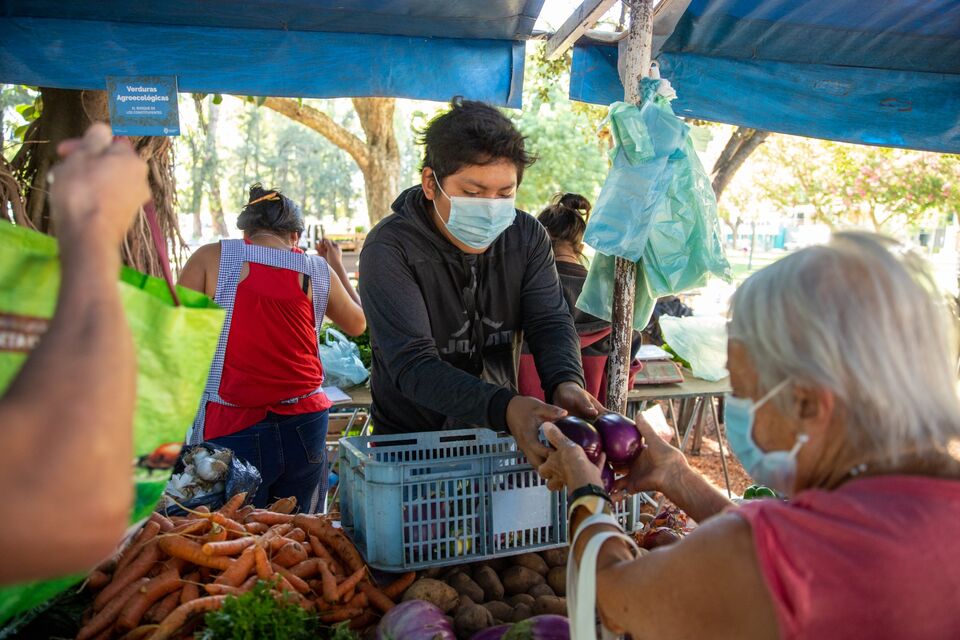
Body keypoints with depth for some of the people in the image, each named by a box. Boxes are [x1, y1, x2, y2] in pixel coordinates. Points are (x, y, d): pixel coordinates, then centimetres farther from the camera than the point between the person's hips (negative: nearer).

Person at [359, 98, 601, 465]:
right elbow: (412, 364, -27)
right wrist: (503, 407, -43)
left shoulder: (527, 236, -2)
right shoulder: (389, 249, -18)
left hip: (499, 434, 2)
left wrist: (566, 383, -30)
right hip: (411, 439, -2)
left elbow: (550, 323, -7)